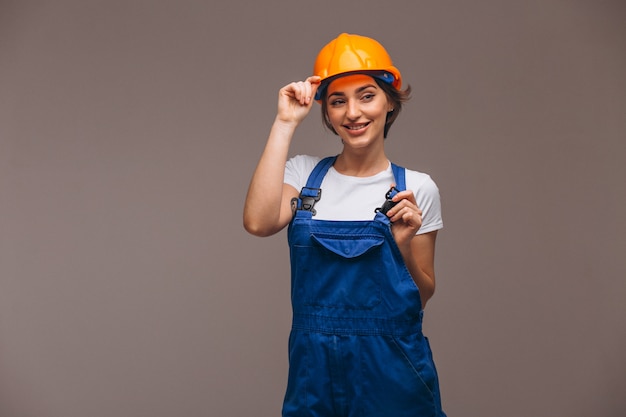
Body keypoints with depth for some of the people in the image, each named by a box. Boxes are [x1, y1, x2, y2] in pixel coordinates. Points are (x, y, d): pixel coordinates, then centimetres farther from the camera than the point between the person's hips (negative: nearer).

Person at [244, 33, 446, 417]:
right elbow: (258, 222, -21)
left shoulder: (416, 188, -3)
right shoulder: (304, 173, 1)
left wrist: (403, 244, -16)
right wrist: (286, 124, -15)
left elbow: (421, 299, 3)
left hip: (390, 369, -1)